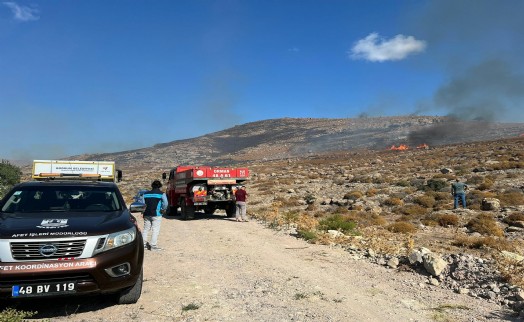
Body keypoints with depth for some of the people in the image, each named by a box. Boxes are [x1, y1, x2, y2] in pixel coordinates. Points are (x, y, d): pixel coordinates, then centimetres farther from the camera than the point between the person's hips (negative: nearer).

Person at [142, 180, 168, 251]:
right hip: (156, 214, -5)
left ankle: (143, 243, 21)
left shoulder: (146, 193, 13)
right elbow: (165, 203, -11)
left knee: (146, 229, 16)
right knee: (155, 230, -2)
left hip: (147, 214, 5)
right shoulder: (161, 194, -1)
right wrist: (163, 210, 5)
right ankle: (153, 245, -5)